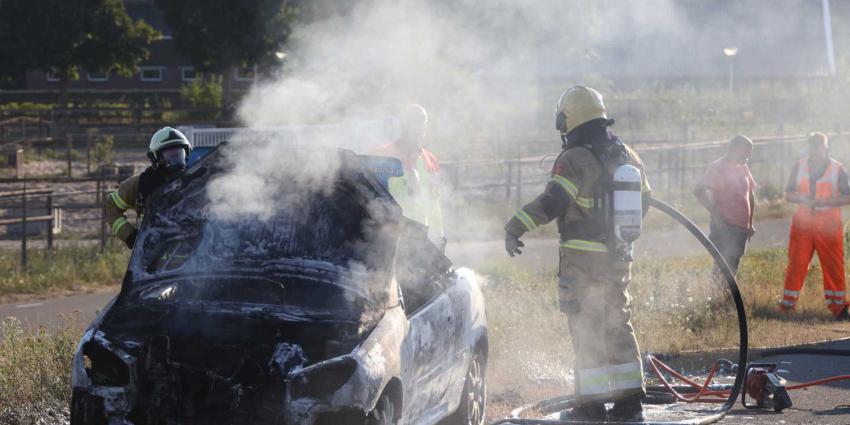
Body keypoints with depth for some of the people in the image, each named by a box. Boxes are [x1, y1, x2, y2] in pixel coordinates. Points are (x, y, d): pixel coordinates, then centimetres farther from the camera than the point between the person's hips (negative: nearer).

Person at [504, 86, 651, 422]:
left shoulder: (575, 160, -14)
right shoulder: (627, 157, 11)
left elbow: (551, 202, -26)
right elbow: (643, 199, 24)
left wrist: (516, 227, -29)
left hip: (583, 258, -7)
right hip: (619, 257, 7)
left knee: (586, 329, -2)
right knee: (619, 325, 14)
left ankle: (591, 403, -1)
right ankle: (629, 399, 14)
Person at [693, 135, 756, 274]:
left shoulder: (743, 168, 14)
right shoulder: (717, 168, -9)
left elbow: (750, 194, 24)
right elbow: (699, 191, -19)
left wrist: (750, 223, 21)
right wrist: (716, 214, -23)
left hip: (741, 228, 7)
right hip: (724, 228, -7)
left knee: (732, 269, 10)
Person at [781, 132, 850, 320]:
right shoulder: (800, 166, 7)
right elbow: (789, 193, 11)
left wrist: (827, 202, -15)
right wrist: (801, 199, -11)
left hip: (828, 223, -2)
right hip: (803, 221, 2)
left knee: (833, 266, 1)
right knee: (796, 264, 0)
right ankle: (787, 305, 6)